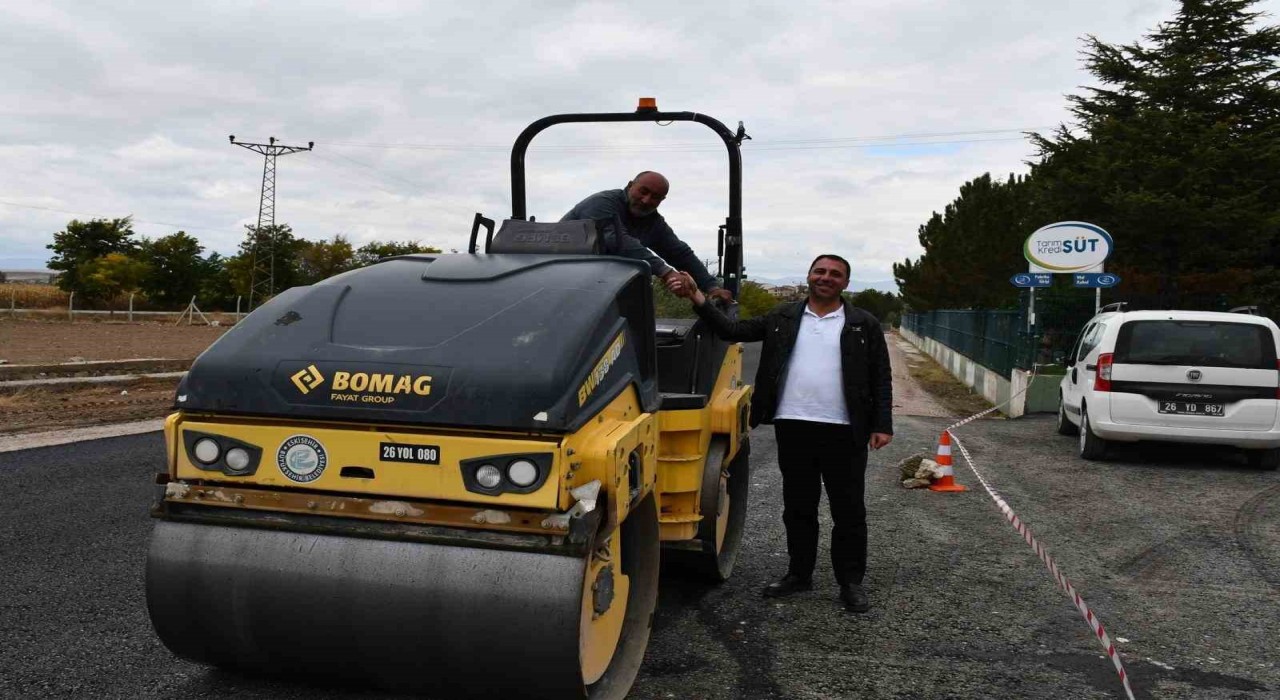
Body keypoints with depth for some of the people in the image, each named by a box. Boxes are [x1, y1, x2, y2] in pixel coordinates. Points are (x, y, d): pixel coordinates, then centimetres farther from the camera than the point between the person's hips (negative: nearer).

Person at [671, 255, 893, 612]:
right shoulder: (783, 317, 9)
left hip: (844, 432, -2)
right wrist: (699, 300, -7)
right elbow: (732, 330, 5)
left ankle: (851, 581, 18)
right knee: (798, 507, 13)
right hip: (793, 428, 2)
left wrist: (882, 425, -5)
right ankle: (799, 573, 27)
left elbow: (881, 379, 3)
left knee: (849, 510, 5)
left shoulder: (864, 325, 4)